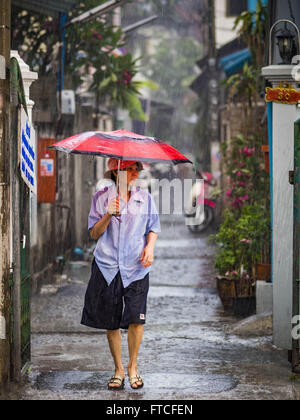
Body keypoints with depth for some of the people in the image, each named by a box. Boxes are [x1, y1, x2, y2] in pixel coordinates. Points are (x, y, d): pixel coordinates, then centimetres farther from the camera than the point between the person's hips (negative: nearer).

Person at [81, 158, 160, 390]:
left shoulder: (145, 198, 8)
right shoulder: (102, 197, 4)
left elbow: (153, 228, 15)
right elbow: (94, 233, 3)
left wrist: (150, 247, -4)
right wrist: (108, 216, -15)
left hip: (136, 267, 0)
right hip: (107, 266, 0)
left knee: (135, 317, -11)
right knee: (111, 322, 3)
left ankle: (133, 367, 7)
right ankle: (119, 369, 18)